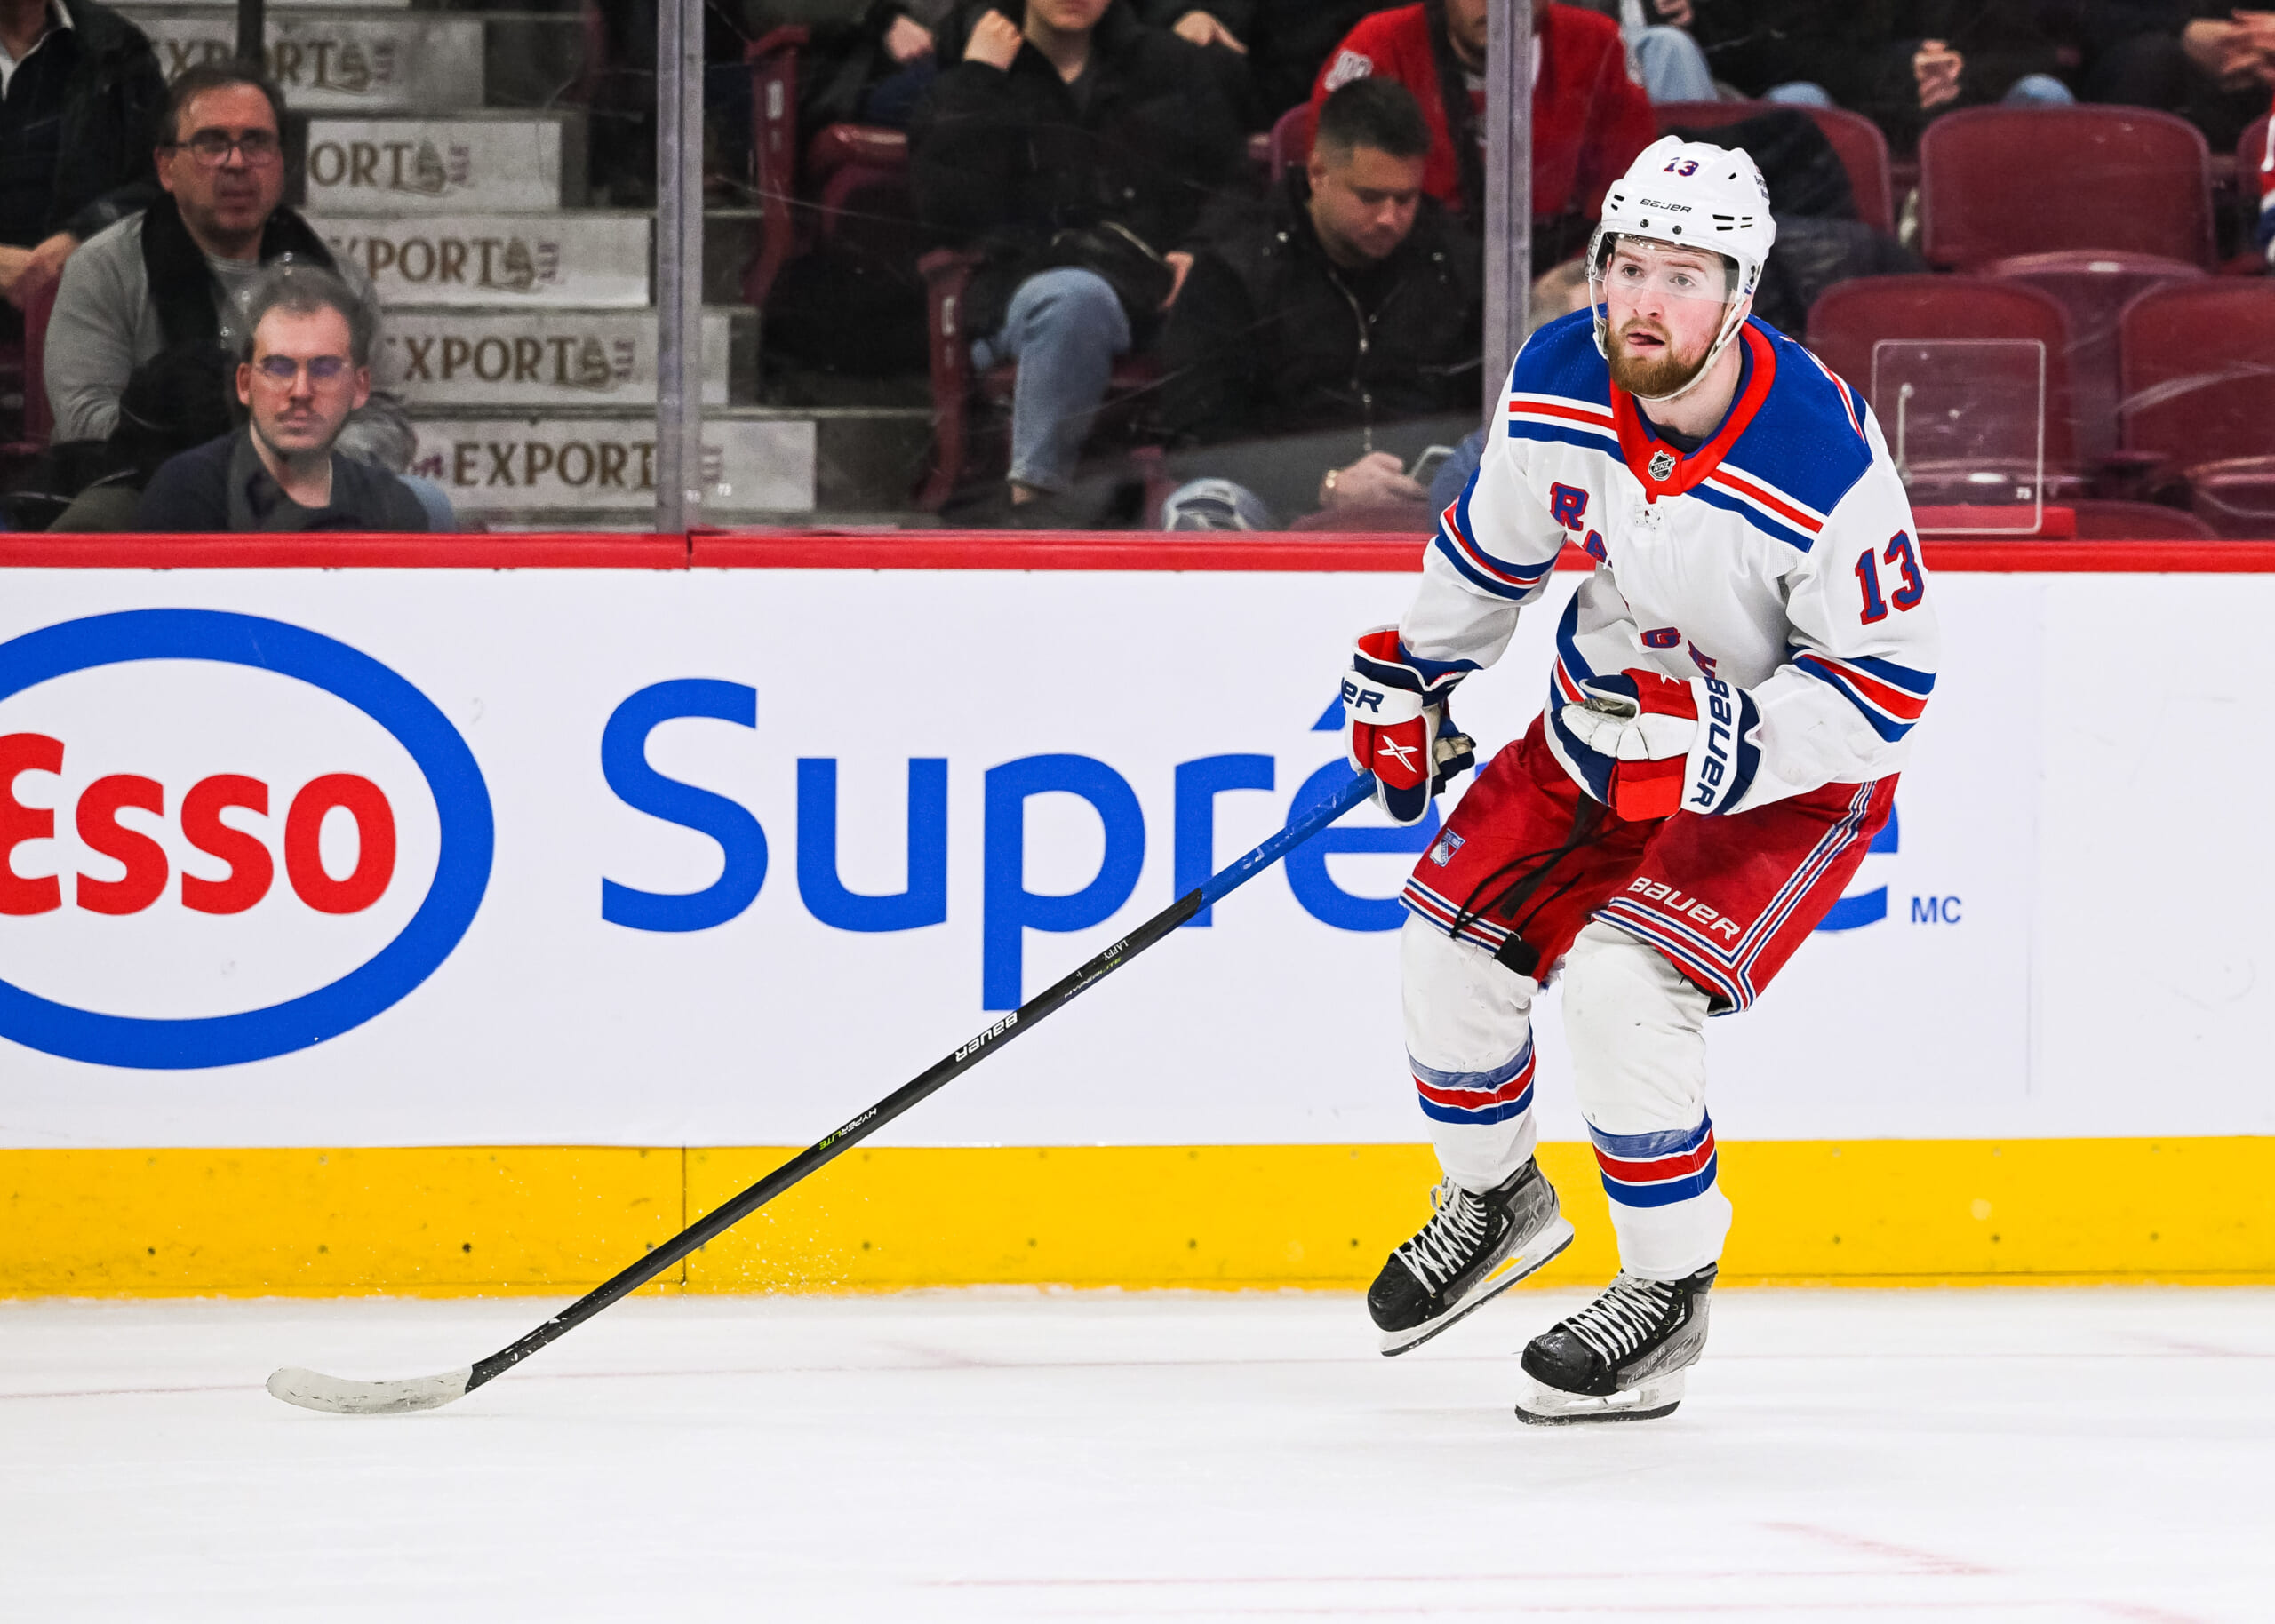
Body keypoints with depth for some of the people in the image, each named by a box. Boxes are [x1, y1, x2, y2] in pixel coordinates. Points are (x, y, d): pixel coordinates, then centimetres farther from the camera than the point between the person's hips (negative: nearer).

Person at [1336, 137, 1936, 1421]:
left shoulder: (1821, 461, -32)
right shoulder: (1558, 386, -15)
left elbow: (1890, 679, -24)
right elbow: (1496, 538, 8)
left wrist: (1719, 743, -33)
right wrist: (1411, 674, 13)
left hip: (1796, 770, -6)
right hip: (1617, 718, 7)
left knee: (1621, 981, -23)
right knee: (1456, 928, 2)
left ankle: (1670, 1291, -5)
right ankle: (1494, 1199, 30)